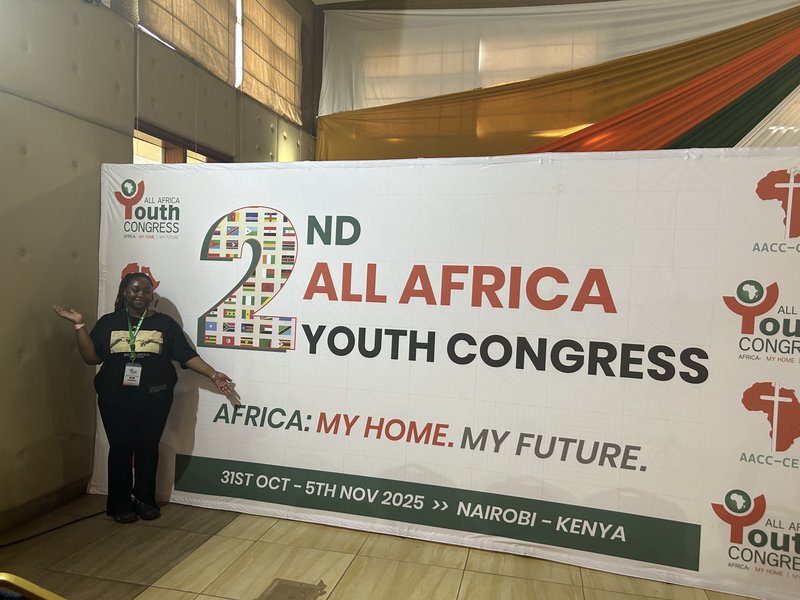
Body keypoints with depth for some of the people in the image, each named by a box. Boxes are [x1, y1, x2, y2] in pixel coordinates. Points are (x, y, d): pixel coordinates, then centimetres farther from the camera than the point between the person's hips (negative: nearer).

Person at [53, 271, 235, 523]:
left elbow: (187, 356, 3)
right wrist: (79, 325, -7)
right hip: (116, 399, 0)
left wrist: (214, 375, -5)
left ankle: (145, 500, 23)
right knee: (120, 449, 5)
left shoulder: (165, 323, 5)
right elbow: (91, 357, 1)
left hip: (154, 399, 0)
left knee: (148, 448, 7)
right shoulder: (108, 322, 6)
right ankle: (120, 503, 20)